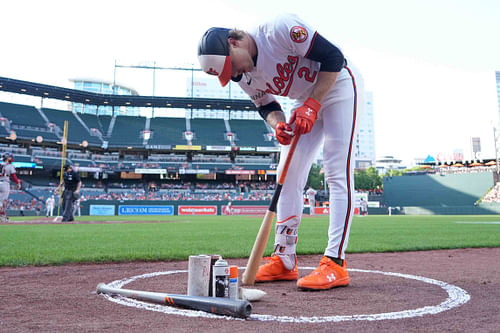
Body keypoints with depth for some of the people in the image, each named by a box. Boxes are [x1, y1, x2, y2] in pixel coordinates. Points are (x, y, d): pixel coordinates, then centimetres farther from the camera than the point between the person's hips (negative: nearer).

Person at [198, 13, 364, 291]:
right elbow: (266, 106, 3)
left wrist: (311, 105, -27)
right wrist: (278, 125, -19)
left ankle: (335, 264, -15)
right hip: (306, 101, 7)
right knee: (288, 175, 1)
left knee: (337, 174, -16)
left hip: (339, 85, -7)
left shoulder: (280, 30, -28)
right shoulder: (244, 78, -7)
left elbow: (333, 57, -24)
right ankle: (284, 261, 7)